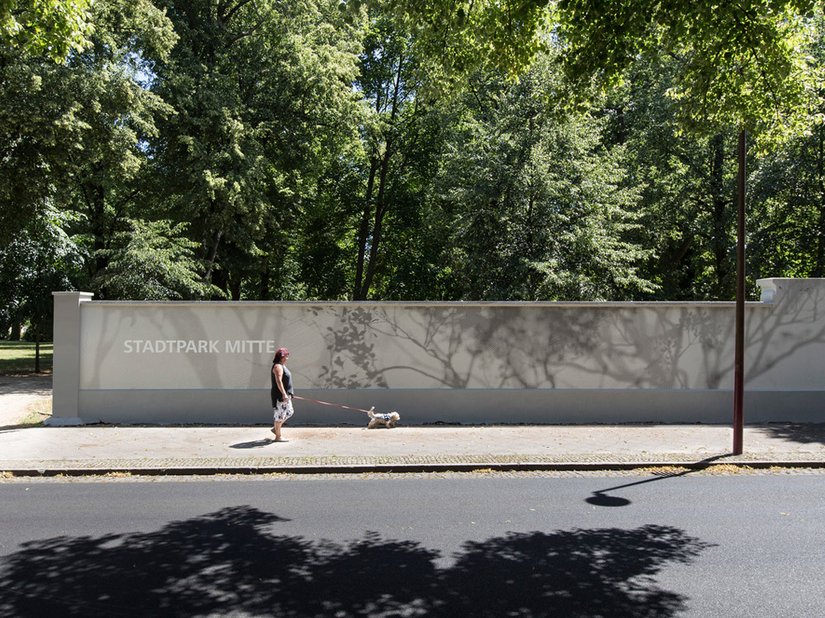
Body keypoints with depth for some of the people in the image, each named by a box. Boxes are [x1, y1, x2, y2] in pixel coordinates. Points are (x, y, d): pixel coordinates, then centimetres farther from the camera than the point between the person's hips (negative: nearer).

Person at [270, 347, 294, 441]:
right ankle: (278, 437, 5)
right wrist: (284, 394, -29)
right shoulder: (278, 366, -16)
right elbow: (278, 381, -25)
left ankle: (275, 428, 25)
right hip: (280, 395, -10)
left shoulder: (282, 366, 16)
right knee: (280, 415, -3)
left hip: (285, 395, 10)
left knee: (289, 412, 17)